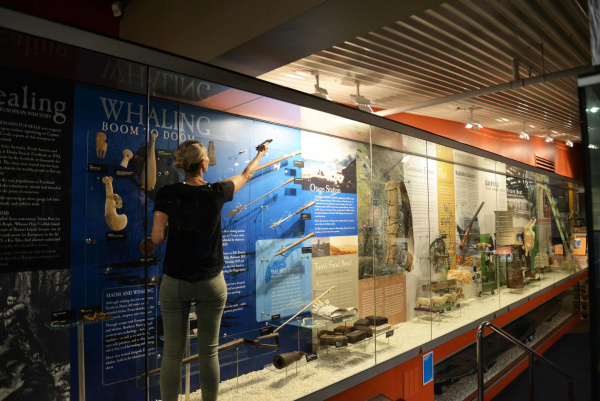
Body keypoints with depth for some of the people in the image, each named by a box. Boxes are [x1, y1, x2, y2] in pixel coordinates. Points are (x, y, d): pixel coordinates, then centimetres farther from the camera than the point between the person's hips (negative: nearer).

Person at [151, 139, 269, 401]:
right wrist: (261, 153, 29)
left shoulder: (167, 194, -8)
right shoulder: (217, 192, -7)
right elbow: (246, 175, 12)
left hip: (175, 282, 0)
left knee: (172, 353, 11)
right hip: (211, 282, 0)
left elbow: (157, 238, -8)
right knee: (209, 351, 11)